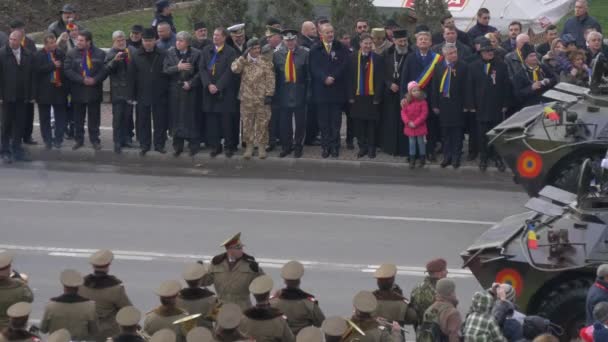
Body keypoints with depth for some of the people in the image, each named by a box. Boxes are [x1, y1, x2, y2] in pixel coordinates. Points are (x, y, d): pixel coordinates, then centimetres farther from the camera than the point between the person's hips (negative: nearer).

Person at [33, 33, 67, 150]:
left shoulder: (61, 54, 4)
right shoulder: (38, 55, -4)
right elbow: (38, 70, -18)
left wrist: (63, 82, -4)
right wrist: (53, 65, -19)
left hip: (59, 90, 2)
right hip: (44, 91, -2)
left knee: (60, 117, 2)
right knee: (45, 118, 6)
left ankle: (58, 139, 9)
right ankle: (47, 140, 14)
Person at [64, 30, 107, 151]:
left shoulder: (100, 54, -1)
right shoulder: (71, 54, -1)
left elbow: (105, 70, -5)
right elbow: (68, 71, -9)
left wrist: (95, 80, -20)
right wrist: (82, 80, -18)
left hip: (94, 91, -1)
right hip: (78, 91, 1)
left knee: (94, 118, 6)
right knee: (78, 118, 9)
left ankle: (95, 140, 15)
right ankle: (78, 140, 19)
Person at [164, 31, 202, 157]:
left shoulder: (196, 54, -2)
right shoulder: (170, 53, 4)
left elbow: (200, 71, -2)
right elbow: (165, 70, -2)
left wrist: (190, 83, -12)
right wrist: (177, 67, -17)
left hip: (190, 90, -2)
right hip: (174, 90, 2)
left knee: (191, 117, -1)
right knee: (176, 118, 2)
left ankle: (193, 145, 8)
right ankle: (177, 146, 10)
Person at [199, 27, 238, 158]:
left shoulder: (230, 52, -4)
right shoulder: (206, 50, 9)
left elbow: (229, 72, -10)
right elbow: (202, 68, 3)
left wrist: (218, 86, -14)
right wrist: (208, 84, -9)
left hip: (225, 91, -3)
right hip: (209, 90, 3)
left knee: (227, 119, -1)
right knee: (211, 119, 3)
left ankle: (229, 146, 7)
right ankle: (214, 146, 10)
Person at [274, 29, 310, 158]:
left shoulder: (304, 54, -4)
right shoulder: (277, 55, 4)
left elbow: (309, 74, -3)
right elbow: (275, 74, 5)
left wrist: (308, 92, -7)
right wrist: (276, 92, 0)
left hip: (299, 93, -2)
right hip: (284, 93, 2)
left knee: (300, 121, 6)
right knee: (285, 122, 6)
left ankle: (298, 146, 18)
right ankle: (286, 146, 17)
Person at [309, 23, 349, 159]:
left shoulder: (341, 49, 6)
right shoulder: (315, 50, 7)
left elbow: (344, 66, -4)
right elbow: (314, 68, -2)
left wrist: (332, 77, -14)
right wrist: (324, 78, -16)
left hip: (337, 89, 0)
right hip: (321, 89, 0)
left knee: (336, 120, 2)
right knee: (323, 120, 2)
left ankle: (335, 146, 7)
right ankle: (326, 146, 7)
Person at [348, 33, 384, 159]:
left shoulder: (378, 58, -3)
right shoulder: (354, 58, 1)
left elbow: (380, 79, -4)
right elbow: (350, 78, 2)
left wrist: (377, 97, -9)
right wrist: (351, 96, -3)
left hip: (372, 96, -2)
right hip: (358, 96, 2)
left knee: (371, 124, 4)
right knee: (359, 123, 6)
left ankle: (371, 148, 14)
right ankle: (362, 147, 17)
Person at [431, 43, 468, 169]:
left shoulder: (462, 67, -5)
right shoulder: (439, 67, 4)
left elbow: (465, 87, -6)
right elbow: (434, 87, 5)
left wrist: (465, 104, -10)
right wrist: (435, 105, 1)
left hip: (457, 104, -3)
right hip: (443, 103, 3)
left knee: (457, 131, 3)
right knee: (445, 131, 10)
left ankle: (456, 157, 11)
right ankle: (447, 156, 19)